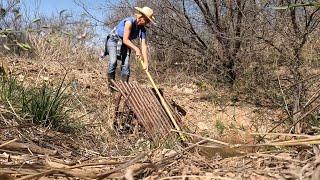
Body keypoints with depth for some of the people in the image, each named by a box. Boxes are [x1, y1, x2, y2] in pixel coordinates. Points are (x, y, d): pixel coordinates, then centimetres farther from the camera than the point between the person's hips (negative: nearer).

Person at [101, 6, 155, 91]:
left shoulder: (142, 30, -9)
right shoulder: (130, 21, -29)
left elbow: (143, 46, -13)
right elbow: (125, 40, -29)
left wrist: (145, 62, -20)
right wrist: (136, 49, -26)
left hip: (125, 44, 6)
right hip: (113, 40, -6)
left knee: (126, 64, -8)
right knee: (113, 61, -22)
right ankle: (111, 85, -14)